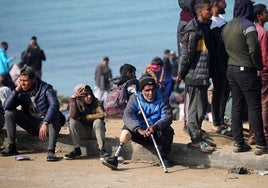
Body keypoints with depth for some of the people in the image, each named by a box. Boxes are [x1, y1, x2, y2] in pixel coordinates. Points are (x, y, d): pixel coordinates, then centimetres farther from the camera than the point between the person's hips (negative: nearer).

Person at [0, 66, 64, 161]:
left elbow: (54, 105, -34)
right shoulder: (21, 91, -2)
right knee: (9, 112, -10)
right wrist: (17, 89, -19)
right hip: (31, 124, 5)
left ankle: (51, 151, -40)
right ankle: (11, 147, -6)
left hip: (48, 124, -5)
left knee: (55, 114, -36)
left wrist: (45, 123, -46)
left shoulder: (45, 88, -16)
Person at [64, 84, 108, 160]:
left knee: (98, 121, -30)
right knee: (73, 121, -24)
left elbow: (101, 114, -28)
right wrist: (73, 99, -21)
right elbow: (73, 116, -26)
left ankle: (102, 150, -30)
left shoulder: (95, 102, -11)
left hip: (94, 131, -1)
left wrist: (83, 117, -21)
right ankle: (77, 149, -18)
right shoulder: (76, 103, -7)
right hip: (82, 132, 1)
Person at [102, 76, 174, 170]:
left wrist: (155, 127, -37)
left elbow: (168, 117, -16)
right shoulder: (135, 98, -5)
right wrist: (139, 130, -38)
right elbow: (127, 116, -20)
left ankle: (164, 157, -8)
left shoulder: (162, 99, -4)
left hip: (156, 132, 0)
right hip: (140, 133, 0)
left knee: (169, 131, -31)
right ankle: (115, 158, -31)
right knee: (126, 131, -27)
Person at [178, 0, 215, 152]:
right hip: (195, 75, -9)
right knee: (196, 108, -4)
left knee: (202, 106, 16)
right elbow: (186, 53, -17)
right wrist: (182, 74, -11)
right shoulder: (193, 29, -17)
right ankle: (196, 140, 2)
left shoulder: (206, 26, 13)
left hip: (203, 76, 9)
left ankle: (197, 134, 26)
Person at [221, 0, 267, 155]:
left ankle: (238, 142, 10)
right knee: (254, 107, -3)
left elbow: (226, 48, 12)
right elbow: (254, 49, -20)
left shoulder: (227, 27, 9)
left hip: (231, 70, 7)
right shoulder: (247, 25, -15)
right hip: (246, 71, -7)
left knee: (237, 106, 10)